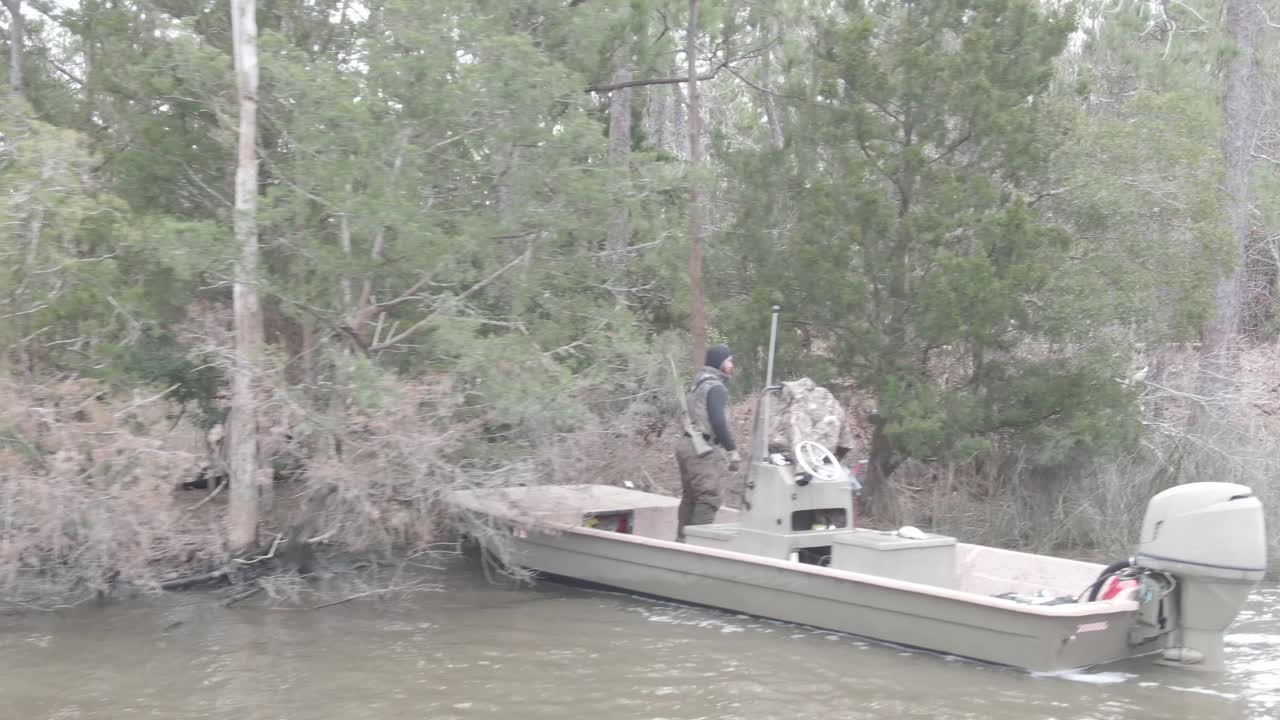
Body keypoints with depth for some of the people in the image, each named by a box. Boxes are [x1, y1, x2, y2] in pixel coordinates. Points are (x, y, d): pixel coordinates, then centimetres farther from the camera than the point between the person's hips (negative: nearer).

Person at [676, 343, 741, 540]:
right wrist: (732, 450, -16)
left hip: (687, 443, 10)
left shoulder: (696, 385, 19)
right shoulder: (716, 387, -11)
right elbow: (718, 422, -20)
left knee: (689, 498, 15)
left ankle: (682, 540, 19)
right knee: (709, 498, -9)